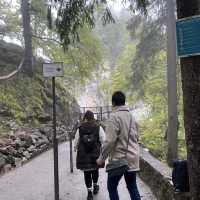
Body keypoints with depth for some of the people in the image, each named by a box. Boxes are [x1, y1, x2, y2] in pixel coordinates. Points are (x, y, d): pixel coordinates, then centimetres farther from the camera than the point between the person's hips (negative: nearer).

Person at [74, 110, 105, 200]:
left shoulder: (80, 129, -5)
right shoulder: (98, 128, -7)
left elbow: (76, 142, 1)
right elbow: (103, 140, -9)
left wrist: (76, 149, 22)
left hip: (83, 155, 0)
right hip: (95, 154, 1)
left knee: (87, 173, 9)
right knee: (95, 170, 22)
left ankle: (89, 191, 6)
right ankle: (95, 186, 40)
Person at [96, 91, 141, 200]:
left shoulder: (114, 117, -14)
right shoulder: (131, 116, 9)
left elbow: (109, 141, -18)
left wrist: (101, 158, -9)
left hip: (118, 159, -6)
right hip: (132, 159, 7)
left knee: (112, 187, 9)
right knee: (132, 187, 14)